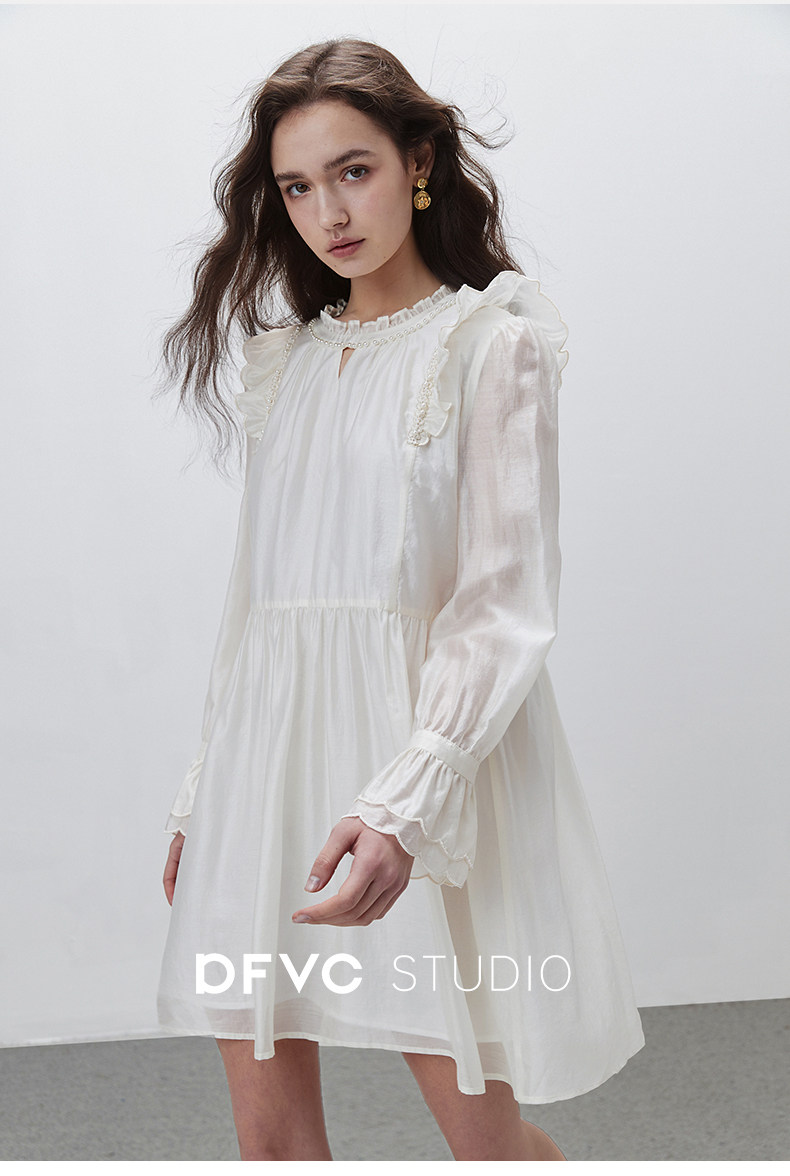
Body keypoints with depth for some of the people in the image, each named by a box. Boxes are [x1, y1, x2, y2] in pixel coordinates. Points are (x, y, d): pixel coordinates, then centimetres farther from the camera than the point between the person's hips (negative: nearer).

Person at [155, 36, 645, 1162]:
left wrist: (404, 801, -24)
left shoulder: (489, 343, -3)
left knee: (484, 1132, 2)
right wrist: (201, 794, 17)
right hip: (269, 736, 6)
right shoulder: (288, 354, 15)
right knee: (268, 1129, 7)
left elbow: (504, 604, -11)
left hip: (426, 734, -5)